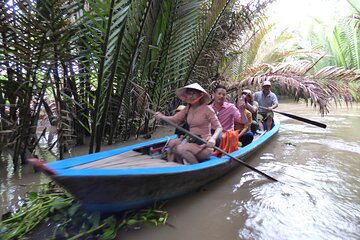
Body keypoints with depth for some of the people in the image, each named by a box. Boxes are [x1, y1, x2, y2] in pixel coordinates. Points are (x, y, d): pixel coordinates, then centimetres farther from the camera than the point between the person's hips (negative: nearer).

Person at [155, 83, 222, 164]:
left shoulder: (207, 109, -9)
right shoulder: (188, 108, 9)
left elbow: (219, 127, -11)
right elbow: (175, 119, 2)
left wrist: (213, 139, -29)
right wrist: (162, 117, -15)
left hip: (204, 145, -6)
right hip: (191, 139, 6)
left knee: (181, 148, -26)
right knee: (172, 142, -10)